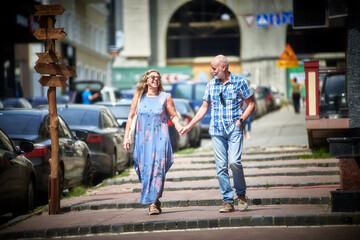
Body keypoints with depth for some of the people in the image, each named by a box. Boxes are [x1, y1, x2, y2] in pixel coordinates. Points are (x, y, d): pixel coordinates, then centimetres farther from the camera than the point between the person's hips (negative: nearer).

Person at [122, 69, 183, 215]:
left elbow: (173, 116, 7)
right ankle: (154, 201, 17)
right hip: (142, 139, 2)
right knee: (144, 170, 2)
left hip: (160, 139, -2)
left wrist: (179, 127, -13)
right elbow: (131, 117, 10)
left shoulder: (165, 97, 4)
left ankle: (153, 203, -10)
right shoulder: (138, 96, 8)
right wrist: (126, 136, 5)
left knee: (157, 169, -12)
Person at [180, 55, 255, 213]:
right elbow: (204, 107, 17)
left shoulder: (239, 82, 0)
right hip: (216, 130, 4)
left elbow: (251, 104, 5)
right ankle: (227, 201, 2)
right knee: (221, 166, -2)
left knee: (234, 161, -18)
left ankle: (241, 194, 4)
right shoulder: (211, 84, 11)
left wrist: (241, 120, -9)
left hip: (234, 129, -4)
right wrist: (189, 125, 12)